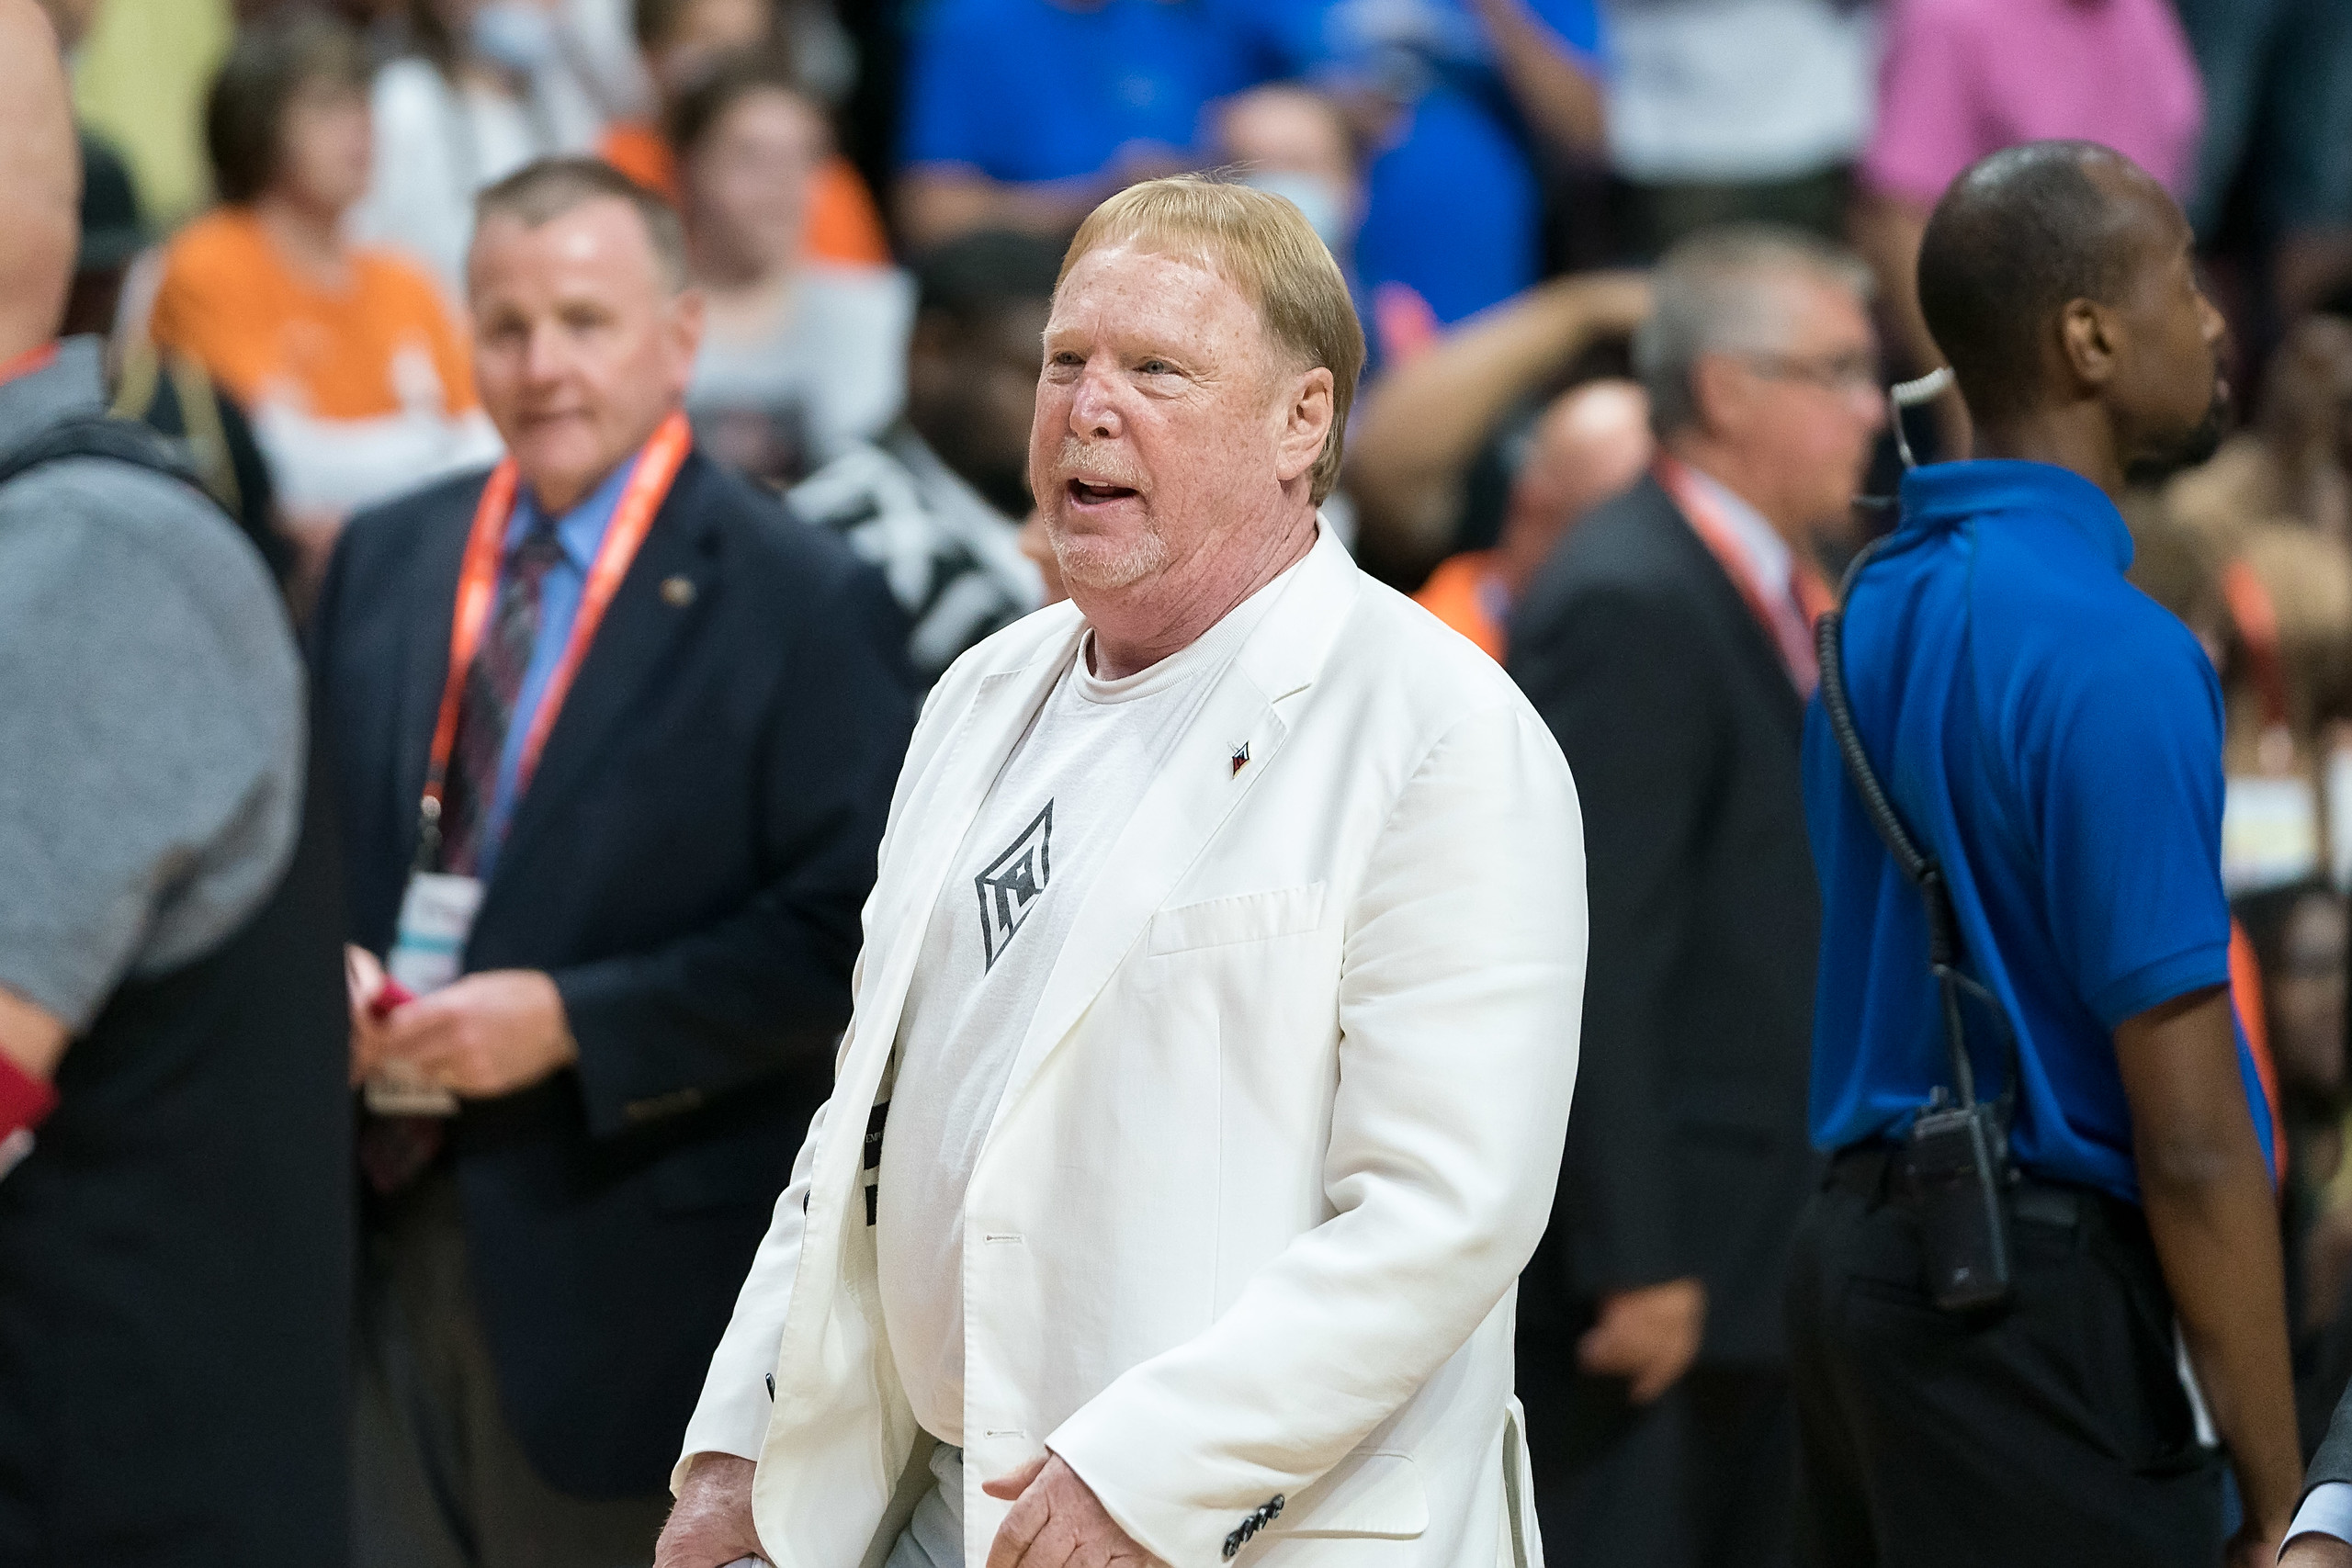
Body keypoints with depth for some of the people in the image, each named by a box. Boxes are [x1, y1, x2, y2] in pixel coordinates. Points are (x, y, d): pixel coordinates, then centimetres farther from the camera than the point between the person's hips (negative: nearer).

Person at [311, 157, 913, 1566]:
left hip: (631, 1276, -5)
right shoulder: (384, 562, 11)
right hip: (376, 1239, 5)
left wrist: (573, 1022, -18)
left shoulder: (801, 603, -7)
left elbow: (854, 936, -13)